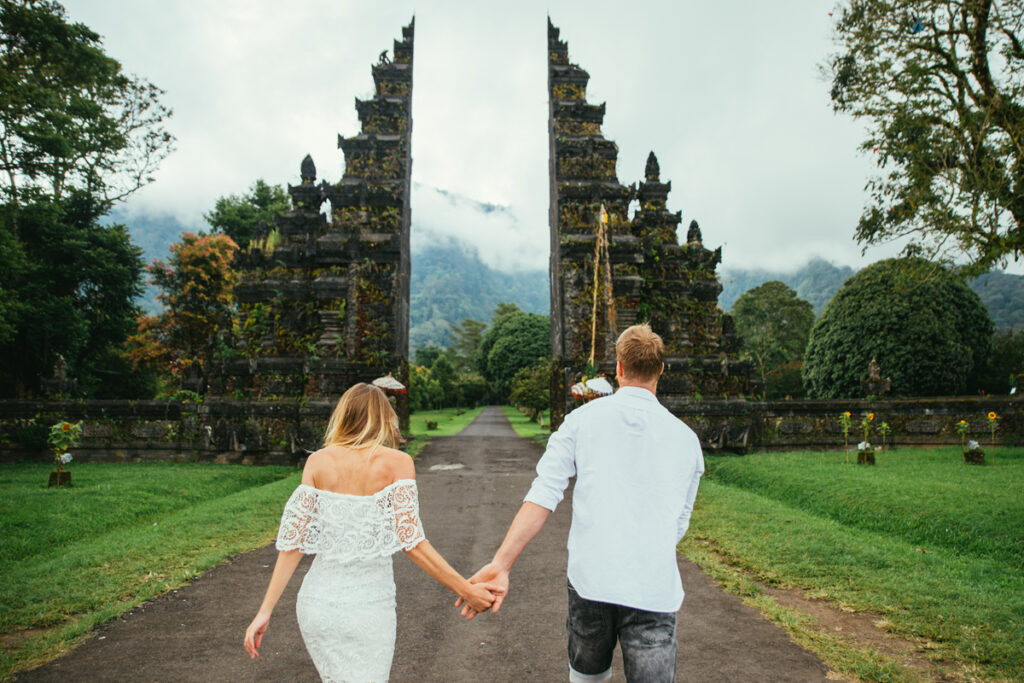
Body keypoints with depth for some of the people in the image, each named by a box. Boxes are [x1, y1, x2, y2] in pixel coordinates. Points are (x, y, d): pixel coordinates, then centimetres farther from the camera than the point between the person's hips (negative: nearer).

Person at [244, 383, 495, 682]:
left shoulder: (318, 461, -1)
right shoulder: (397, 462, -9)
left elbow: (293, 541, -5)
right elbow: (411, 542, -16)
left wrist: (265, 610, 0)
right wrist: (466, 591, -10)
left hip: (318, 601, 4)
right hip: (368, 607, -3)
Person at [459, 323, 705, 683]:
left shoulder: (583, 417, 1)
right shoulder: (687, 438, 6)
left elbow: (543, 496, -7)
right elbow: (679, 524, 13)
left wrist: (500, 564, -9)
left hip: (590, 581, 0)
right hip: (655, 592, 0)